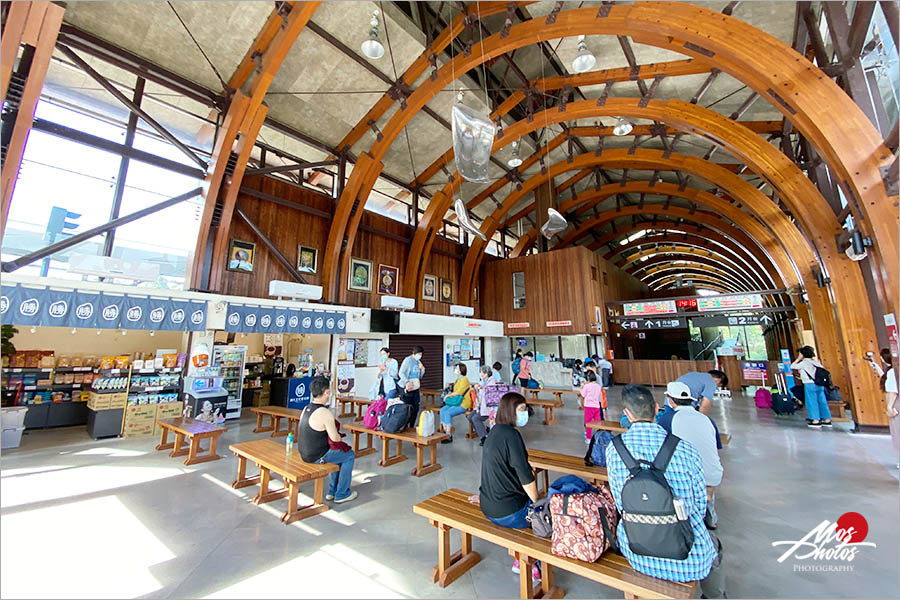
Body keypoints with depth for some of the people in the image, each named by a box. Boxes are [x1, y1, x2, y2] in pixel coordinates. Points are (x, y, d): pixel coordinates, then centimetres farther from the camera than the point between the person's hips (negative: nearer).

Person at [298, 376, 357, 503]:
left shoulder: (306, 408, 2)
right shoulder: (325, 413, -26)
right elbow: (335, 438, -19)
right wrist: (339, 435, 4)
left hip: (304, 453, 9)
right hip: (317, 457, -9)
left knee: (339, 451, 26)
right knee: (350, 455, 9)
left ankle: (332, 491, 34)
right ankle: (342, 494, 19)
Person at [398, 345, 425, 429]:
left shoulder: (418, 362, 13)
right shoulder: (408, 360, -7)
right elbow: (401, 373, -15)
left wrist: (422, 369, 1)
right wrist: (407, 382, -29)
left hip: (415, 388, 7)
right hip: (406, 388, -7)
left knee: (416, 408, 7)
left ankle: (412, 426, 20)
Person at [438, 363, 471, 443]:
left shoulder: (464, 380, -11)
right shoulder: (457, 380, 18)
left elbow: (458, 393, -18)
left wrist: (448, 395, -9)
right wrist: (449, 393, 0)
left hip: (463, 404, -9)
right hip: (455, 402, 9)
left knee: (448, 413, -26)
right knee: (442, 410, -12)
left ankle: (449, 436, -18)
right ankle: (445, 432, -6)